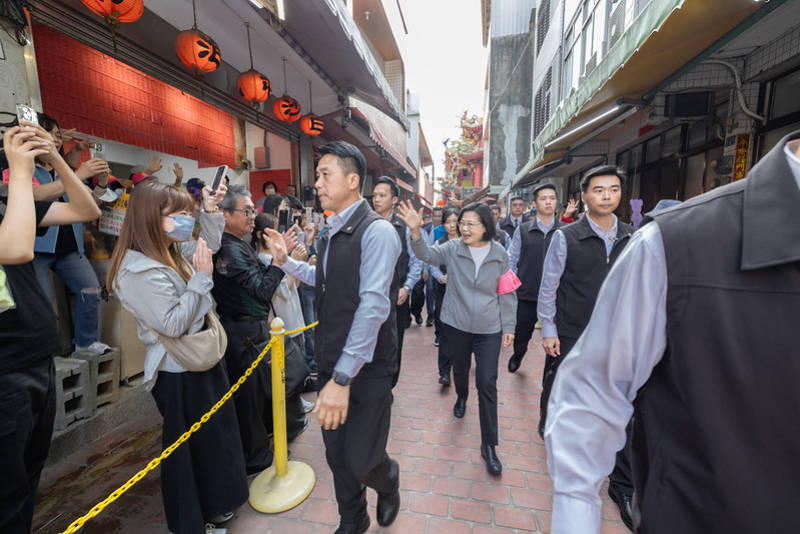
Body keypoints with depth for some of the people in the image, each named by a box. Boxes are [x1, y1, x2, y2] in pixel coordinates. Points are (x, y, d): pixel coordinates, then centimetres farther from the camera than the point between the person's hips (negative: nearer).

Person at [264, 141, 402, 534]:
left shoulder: (376, 231, -17)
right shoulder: (331, 233, 9)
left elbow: (373, 306, -25)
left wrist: (343, 377, -25)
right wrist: (286, 261, 12)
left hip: (365, 370, -7)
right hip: (331, 365, 7)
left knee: (363, 461, 6)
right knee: (337, 456, 19)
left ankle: (388, 483, 43)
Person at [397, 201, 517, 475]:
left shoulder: (500, 254, -6)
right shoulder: (452, 249, -7)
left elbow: (507, 293, 0)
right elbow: (427, 254, -23)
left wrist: (509, 326, 2)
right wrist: (415, 231, -41)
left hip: (489, 329, -1)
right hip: (456, 324, 1)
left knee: (487, 383, 0)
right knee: (460, 368, 22)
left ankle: (489, 444, 17)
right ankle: (462, 396, 58)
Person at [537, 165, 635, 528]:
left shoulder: (631, 239, 2)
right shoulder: (566, 238, -10)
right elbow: (548, 288, -7)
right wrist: (548, 331, -7)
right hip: (570, 337, -2)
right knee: (558, 390, 17)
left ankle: (623, 486, 24)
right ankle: (548, 426, 49)